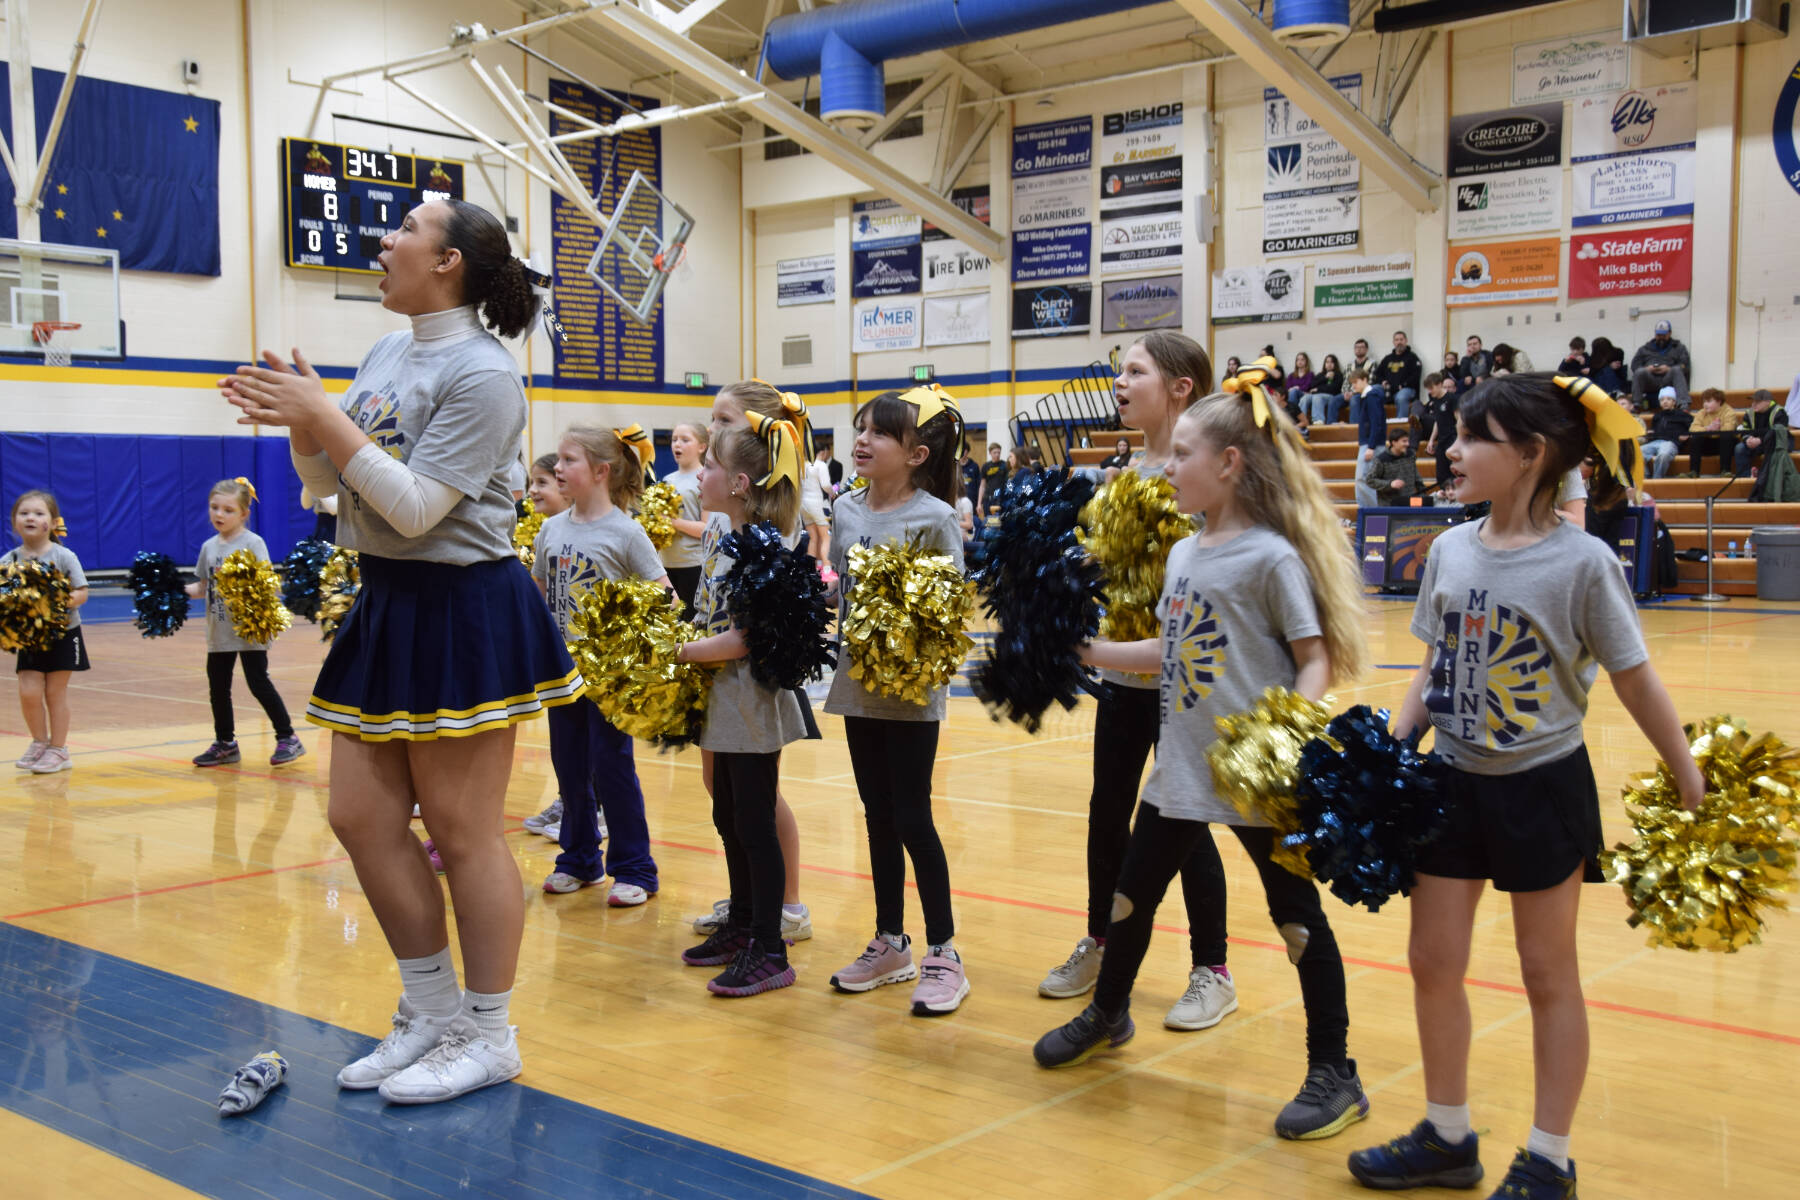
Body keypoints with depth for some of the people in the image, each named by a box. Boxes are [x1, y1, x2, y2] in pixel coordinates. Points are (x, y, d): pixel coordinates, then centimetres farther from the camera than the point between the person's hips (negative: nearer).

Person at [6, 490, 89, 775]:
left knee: (55, 692, 4)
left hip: (62, 634, -2)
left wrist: (65, 601, -28)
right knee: (28, 692, -3)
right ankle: (40, 743, 22)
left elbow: (82, 592, -10)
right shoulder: (9, 560, -4)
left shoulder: (64, 556, -10)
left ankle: (58, 749, 19)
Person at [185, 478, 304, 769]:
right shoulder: (209, 547, 10)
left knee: (259, 683, -6)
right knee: (217, 687, 11)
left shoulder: (253, 543, -7)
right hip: (219, 631, 6)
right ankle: (225, 744, 23)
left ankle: (288, 738, 3)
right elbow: (202, 586, 14)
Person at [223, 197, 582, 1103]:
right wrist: (299, 419, -3)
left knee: (462, 832, 1)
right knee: (362, 818, 11)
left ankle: (488, 1037, 17)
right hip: (387, 606, 9)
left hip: (466, 614, -9)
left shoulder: (482, 374, -14)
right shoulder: (385, 354, 11)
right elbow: (324, 482, 15)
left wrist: (323, 416, -18)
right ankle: (432, 1013, 27)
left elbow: (416, 507, -20)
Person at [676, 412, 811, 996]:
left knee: (755, 825, -2)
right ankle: (741, 924, 33)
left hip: (752, 702, -9)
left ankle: (769, 953, 7)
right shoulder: (719, 529, 8)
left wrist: (682, 652, -14)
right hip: (725, 701, 9)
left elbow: (744, 639, -23)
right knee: (728, 818, 19)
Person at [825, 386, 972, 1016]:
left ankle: (943, 954, 10)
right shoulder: (845, 510, 6)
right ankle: (890, 944, 26)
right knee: (878, 815, 13)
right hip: (858, 679, 6)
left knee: (912, 819, -2)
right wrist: (831, 595, -5)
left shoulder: (934, 518, -11)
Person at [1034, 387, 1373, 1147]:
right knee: (1131, 895, 18)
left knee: (1297, 915, 4)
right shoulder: (1184, 553, 8)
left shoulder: (1272, 556, -14)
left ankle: (1333, 1072, 17)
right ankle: (1107, 1015, 41)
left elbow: (1316, 660, -14)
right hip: (1181, 769, 8)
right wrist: (1091, 651, 13)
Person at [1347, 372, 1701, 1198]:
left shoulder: (1583, 562, -14)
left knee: (1548, 972, 8)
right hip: (1455, 782, 5)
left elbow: (1635, 681, -7)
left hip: (1543, 787, -5)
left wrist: (1693, 790, -5)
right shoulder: (1450, 550, 0)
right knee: (1433, 961, 10)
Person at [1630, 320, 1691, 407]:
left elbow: (1685, 366, 8)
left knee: (1677, 370, -33)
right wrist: (1646, 369, -7)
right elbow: (1634, 365, 15)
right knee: (1639, 372, -31)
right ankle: (1636, 405, -36)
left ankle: (1683, 403, -49)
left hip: (1668, 381, -1)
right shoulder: (1644, 349, 27)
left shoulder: (1679, 348, 24)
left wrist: (1669, 369, -10)